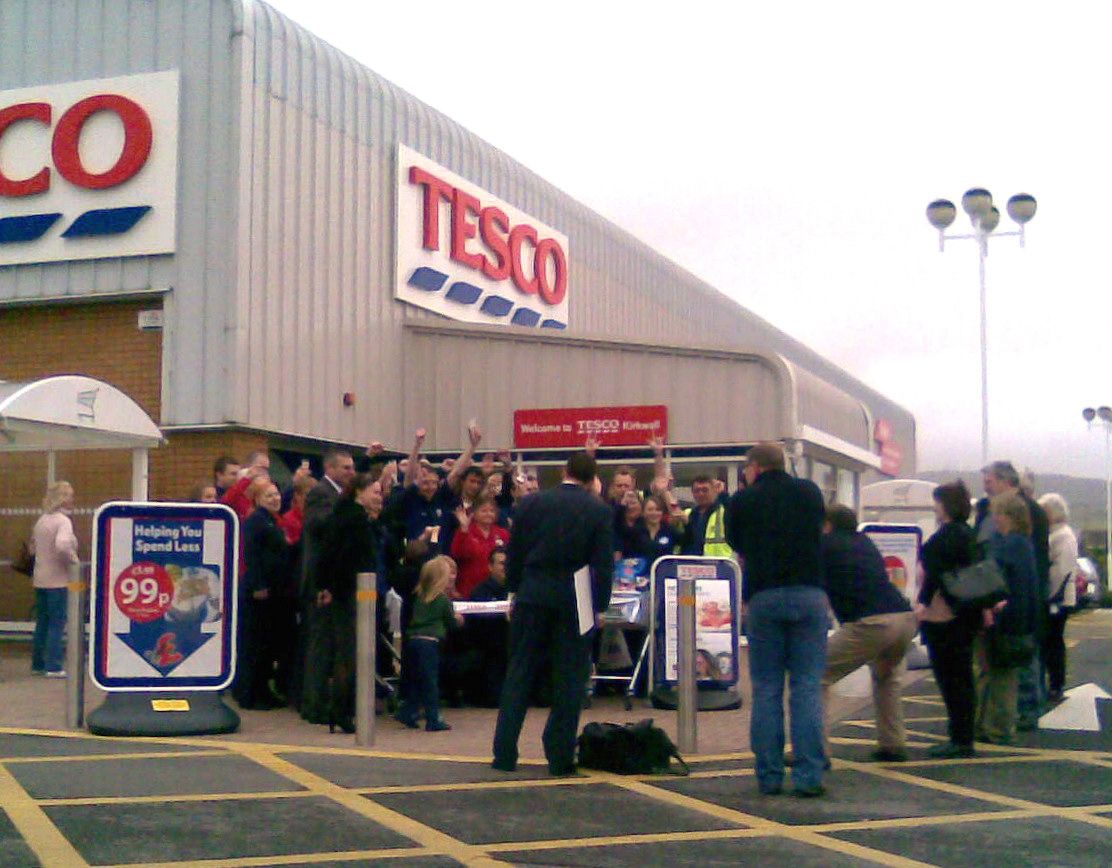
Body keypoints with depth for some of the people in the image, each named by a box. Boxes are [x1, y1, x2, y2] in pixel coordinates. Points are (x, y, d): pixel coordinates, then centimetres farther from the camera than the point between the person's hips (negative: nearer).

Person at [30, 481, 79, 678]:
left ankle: (38, 664, 19)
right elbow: (62, 545, -31)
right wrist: (73, 559, -17)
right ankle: (53, 667, -1)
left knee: (42, 623, 14)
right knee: (57, 624, -2)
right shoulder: (63, 520, -14)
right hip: (57, 580, -8)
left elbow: (33, 548, 20)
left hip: (40, 579, 8)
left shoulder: (41, 520, 12)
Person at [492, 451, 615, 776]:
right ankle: (560, 757, 6)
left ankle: (504, 754, 8)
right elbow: (604, 564, -4)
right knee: (569, 679, 5)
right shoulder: (600, 511, -3)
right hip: (574, 603, -2)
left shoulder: (531, 503, 2)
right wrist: (600, 607, 4)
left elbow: (514, 553, 5)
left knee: (519, 675, 8)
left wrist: (514, 592, 14)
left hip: (531, 599, 2)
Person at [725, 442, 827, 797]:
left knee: (766, 689, 5)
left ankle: (769, 776, 6)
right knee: (808, 687, 1)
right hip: (809, 593, 1)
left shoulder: (742, 500, 5)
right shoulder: (810, 492, 11)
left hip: (763, 597, -1)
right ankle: (808, 775, -2)